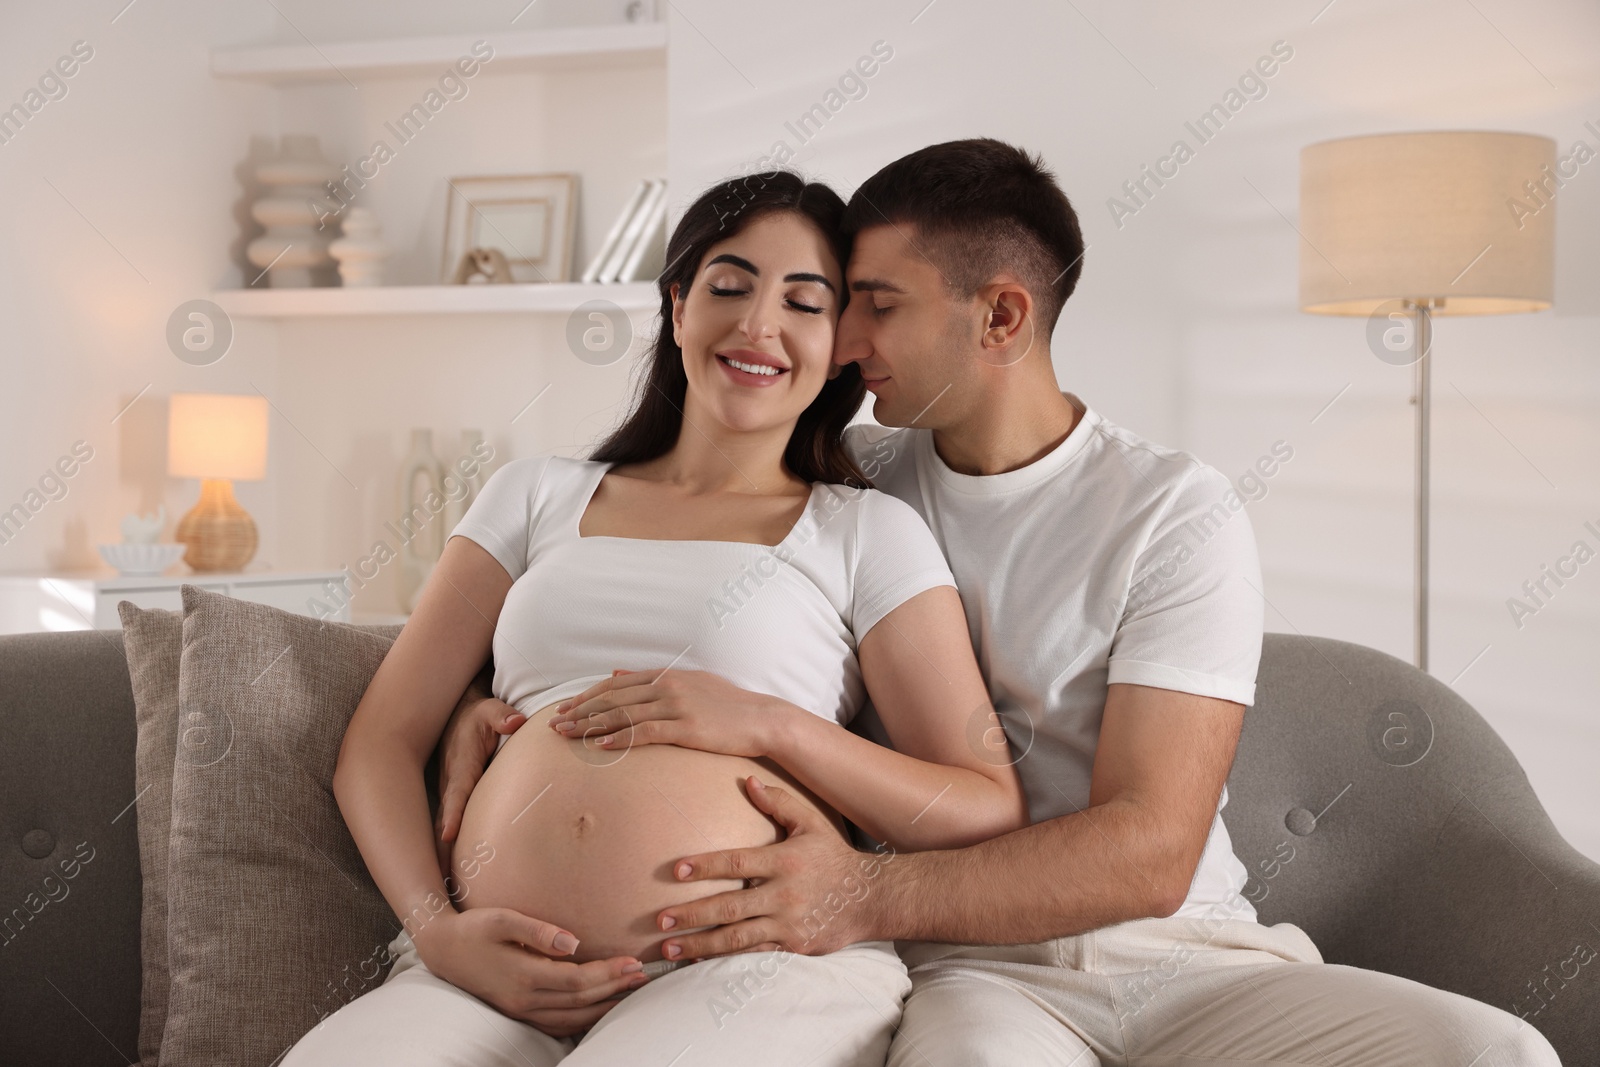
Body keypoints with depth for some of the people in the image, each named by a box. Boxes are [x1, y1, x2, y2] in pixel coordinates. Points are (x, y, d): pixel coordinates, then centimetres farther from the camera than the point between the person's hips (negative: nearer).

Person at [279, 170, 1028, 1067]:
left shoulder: (869, 533, 12)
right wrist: (436, 927, -3)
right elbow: (382, 741, 15)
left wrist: (769, 724, -8)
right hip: (500, 973, 3)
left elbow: (990, 815, 5)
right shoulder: (537, 497, 21)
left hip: (755, 969, -2)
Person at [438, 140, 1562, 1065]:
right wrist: (492, 697, 1)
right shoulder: (852, 482, 9)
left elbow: (1149, 851, -12)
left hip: (1193, 956, 2)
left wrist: (868, 894, -26)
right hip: (973, 969, -1)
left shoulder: (1178, 513, -3)